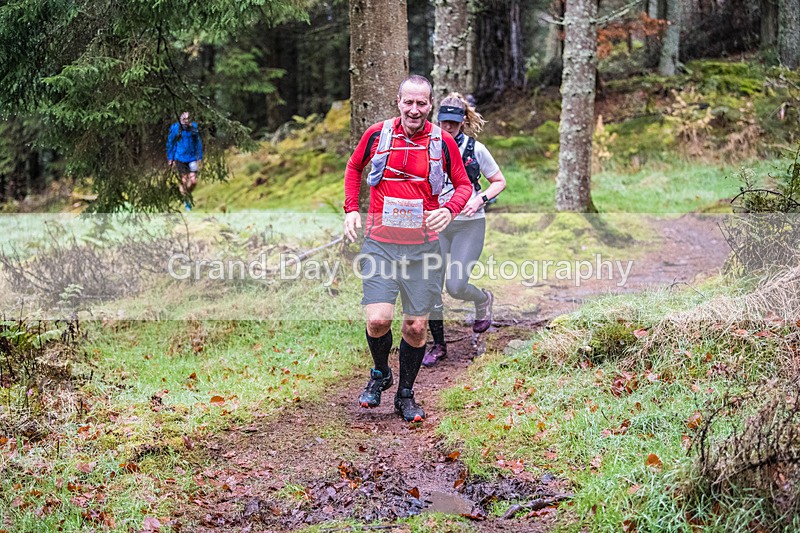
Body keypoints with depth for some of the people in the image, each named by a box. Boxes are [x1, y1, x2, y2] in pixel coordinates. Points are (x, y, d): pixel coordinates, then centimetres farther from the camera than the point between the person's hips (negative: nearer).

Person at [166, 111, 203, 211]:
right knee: (184, 180, -2)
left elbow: (198, 143, 10)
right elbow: (170, 144, 4)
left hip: (192, 157, 2)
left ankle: (187, 194, 25)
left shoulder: (194, 128, -1)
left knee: (193, 181, -5)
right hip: (180, 158, -2)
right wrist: (170, 158, 4)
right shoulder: (175, 129, -7)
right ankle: (186, 201, 15)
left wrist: (200, 157, 10)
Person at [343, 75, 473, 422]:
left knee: (416, 327, 3)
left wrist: (449, 210, -11)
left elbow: (463, 184, 10)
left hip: (423, 246, 1)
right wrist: (351, 209, 6)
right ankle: (380, 374, 19)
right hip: (380, 243, -1)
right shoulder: (377, 134, -1)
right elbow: (354, 167, 17)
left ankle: (405, 394, 24)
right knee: (378, 320, -13)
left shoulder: (443, 142, -1)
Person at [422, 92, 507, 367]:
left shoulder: (475, 149, -3)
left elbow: (499, 182, 5)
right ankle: (438, 345, 12)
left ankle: (484, 300, 26)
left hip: (469, 224, -3)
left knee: (455, 286, -10)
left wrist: (480, 200, -12)